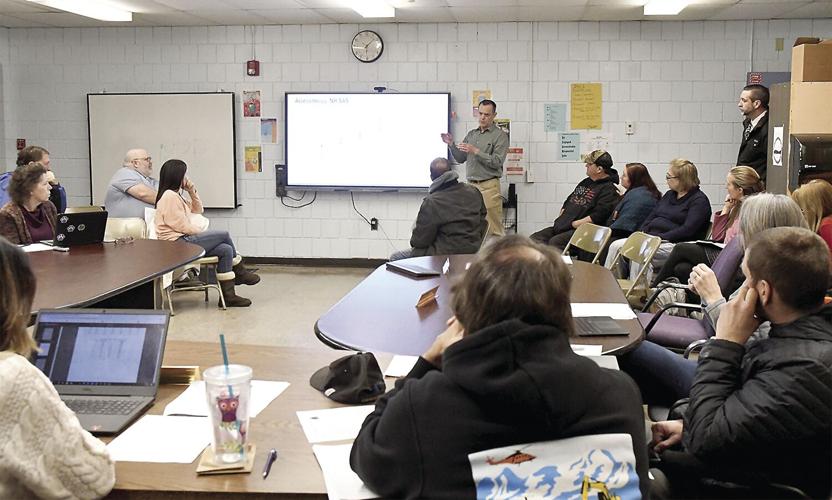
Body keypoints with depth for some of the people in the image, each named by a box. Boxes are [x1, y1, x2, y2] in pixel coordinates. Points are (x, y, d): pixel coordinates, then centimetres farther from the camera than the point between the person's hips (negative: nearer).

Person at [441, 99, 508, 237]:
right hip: (471, 185, 5)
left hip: (488, 186, -5)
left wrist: (475, 151, -17)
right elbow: (460, 159, 16)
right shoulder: (471, 134, 17)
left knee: (493, 228, -8)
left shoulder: (500, 135, -1)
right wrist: (451, 144, 0)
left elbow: (497, 162, -11)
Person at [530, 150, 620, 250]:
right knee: (534, 238, -6)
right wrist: (559, 220, 12)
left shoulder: (609, 190, -7)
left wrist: (572, 224, -16)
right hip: (562, 228, 9)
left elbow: (597, 217, -19)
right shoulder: (585, 182, 23)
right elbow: (567, 203, 30)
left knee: (555, 242, -34)